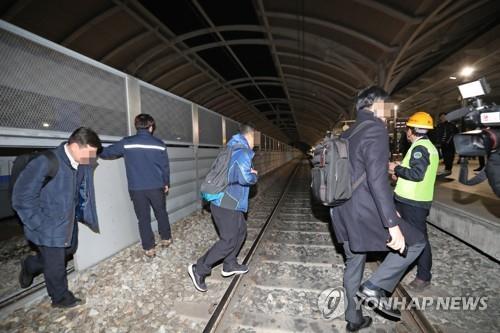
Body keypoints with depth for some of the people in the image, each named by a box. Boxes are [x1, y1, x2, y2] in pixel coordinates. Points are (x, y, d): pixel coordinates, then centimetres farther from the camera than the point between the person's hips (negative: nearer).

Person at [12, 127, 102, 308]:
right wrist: (39, 224, -17)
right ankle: (61, 297, 36)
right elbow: (22, 197, -21)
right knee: (55, 264, 12)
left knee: (68, 250, 26)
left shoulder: (82, 163, -8)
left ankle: (30, 266, 52)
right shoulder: (46, 162, -27)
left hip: (69, 223, 7)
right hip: (49, 226, -6)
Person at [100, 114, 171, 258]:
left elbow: (106, 152, 6)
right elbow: (165, 167, 3)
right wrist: (166, 183, 15)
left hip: (136, 189, 0)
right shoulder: (159, 144, -3)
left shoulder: (126, 143, -5)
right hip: (156, 187, 1)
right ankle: (166, 238, 32)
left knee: (143, 218, 9)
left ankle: (149, 248, 16)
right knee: (161, 213, 19)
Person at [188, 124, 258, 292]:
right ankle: (199, 269, 7)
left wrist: (249, 172, 13)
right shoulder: (243, 152, -17)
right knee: (228, 240, -2)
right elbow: (245, 178, -29)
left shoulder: (233, 149, 14)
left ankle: (230, 265, 30)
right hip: (226, 204, -10)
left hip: (227, 202, 10)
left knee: (241, 231, 19)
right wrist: (254, 176, -7)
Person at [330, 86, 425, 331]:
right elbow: (377, 179, -24)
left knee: (353, 264, 21)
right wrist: (393, 223, -23)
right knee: (415, 242, 15)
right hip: (365, 213, -8)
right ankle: (374, 286, 8)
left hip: (343, 213, 8)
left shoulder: (346, 135, 13)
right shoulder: (376, 129, -13)